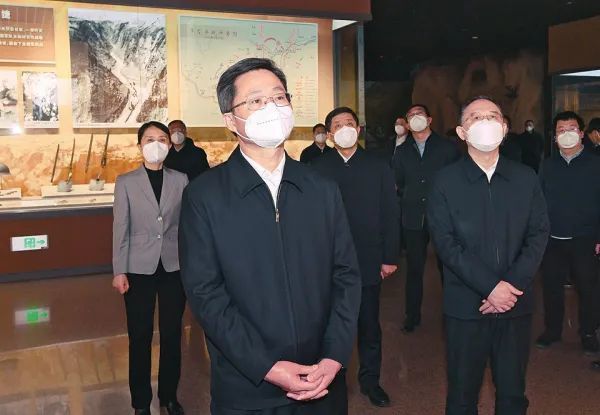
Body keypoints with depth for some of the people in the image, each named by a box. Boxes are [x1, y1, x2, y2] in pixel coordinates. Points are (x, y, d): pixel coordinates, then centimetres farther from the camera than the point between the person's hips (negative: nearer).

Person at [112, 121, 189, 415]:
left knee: (172, 334, 9)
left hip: (174, 266, 1)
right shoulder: (126, 182, 1)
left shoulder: (180, 179, 4)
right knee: (140, 336, 6)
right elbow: (121, 228, 0)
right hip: (139, 268, -1)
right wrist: (119, 271, -5)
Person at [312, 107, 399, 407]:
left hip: (369, 260, 1)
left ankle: (370, 379, 30)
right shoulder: (319, 169, -1)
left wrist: (390, 258, -2)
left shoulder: (378, 166, 2)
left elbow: (390, 213, 2)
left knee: (369, 324, 12)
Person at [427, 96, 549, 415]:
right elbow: (446, 243, -10)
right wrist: (490, 287, -16)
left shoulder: (526, 178, 6)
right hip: (465, 305, -2)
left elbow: (538, 235, 0)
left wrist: (512, 285, -12)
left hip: (516, 304, 2)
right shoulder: (445, 182, -3)